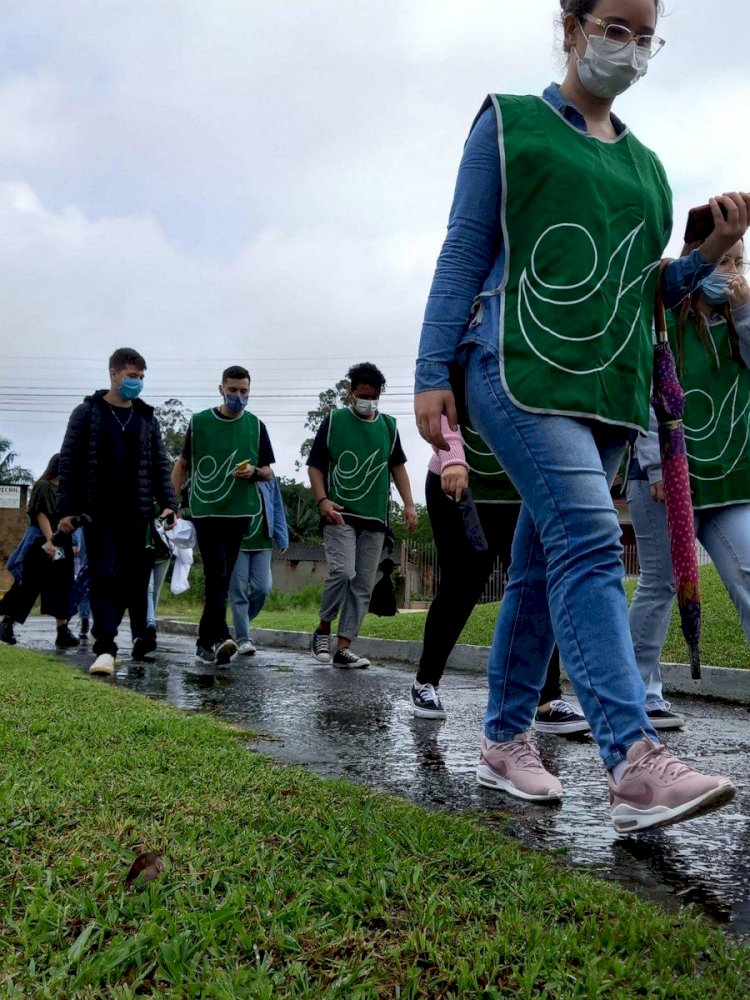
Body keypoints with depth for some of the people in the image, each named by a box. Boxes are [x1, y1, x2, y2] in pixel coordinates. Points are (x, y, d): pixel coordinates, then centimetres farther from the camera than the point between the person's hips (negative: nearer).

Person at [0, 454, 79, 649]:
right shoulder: (43, 486, -5)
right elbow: (41, 514, -14)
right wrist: (50, 540, -23)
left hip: (62, 545, 7)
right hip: (42, 543, -7)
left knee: (61, 588, 2)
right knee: (28, 586, -4)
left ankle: (62, 631, 2)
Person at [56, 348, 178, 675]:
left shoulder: (147, 418, 12)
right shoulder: (87, 413, 4)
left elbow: (160, 466, 11)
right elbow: (69, 462, 1)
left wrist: (168, 503, -2)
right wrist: (66, 508, -6)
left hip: (135, 513, 3)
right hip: (98, 512, -2)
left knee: (134, 579, 5)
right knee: (103, 576, -9)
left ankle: (142, 640, 16)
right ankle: (105, 648, -12)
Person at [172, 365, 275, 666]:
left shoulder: (256, 426, 6)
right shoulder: (199, 422, 2)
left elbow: (267, 472, 11)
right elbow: (182, 465, 9)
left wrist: (254, 472, -12)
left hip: (239, 512, 2)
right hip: (205, 510, -2)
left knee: (221, 580, 7)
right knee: (216, 576, -13)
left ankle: (205, 641, 16)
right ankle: (220, 637, -17)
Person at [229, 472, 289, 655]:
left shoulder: (268, 477, 8)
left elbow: (277, 508, 11)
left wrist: (282, 539, 6)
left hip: (263, 542, 3)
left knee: (262, 588, -3)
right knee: (239, 591, -1)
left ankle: (242, 622, 23)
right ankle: (243, 640, 5)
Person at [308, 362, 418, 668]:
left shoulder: (388, 425, 10)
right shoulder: (334, 421, 0)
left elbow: (397, 466, 18)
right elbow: (315, 466, 2)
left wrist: (409, 504, 7)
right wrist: (322, 500, -13)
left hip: (375, 519, 4)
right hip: (340, 515, -4)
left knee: (363, 585, 2)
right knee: (342, 571, -19)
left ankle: (343, 648, 8)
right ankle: (323, 629, 4)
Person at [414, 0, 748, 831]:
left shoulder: (645, 166, 21)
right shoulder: (509, 124, 7)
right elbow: (463, 256, 1)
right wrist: (431, 373, -7)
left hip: (608, 389, 6)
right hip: (522, 373, -5)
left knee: (541, 566, 7)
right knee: (589, 543, -21)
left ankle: (504, 741, 17)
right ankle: (634, 764, -25)